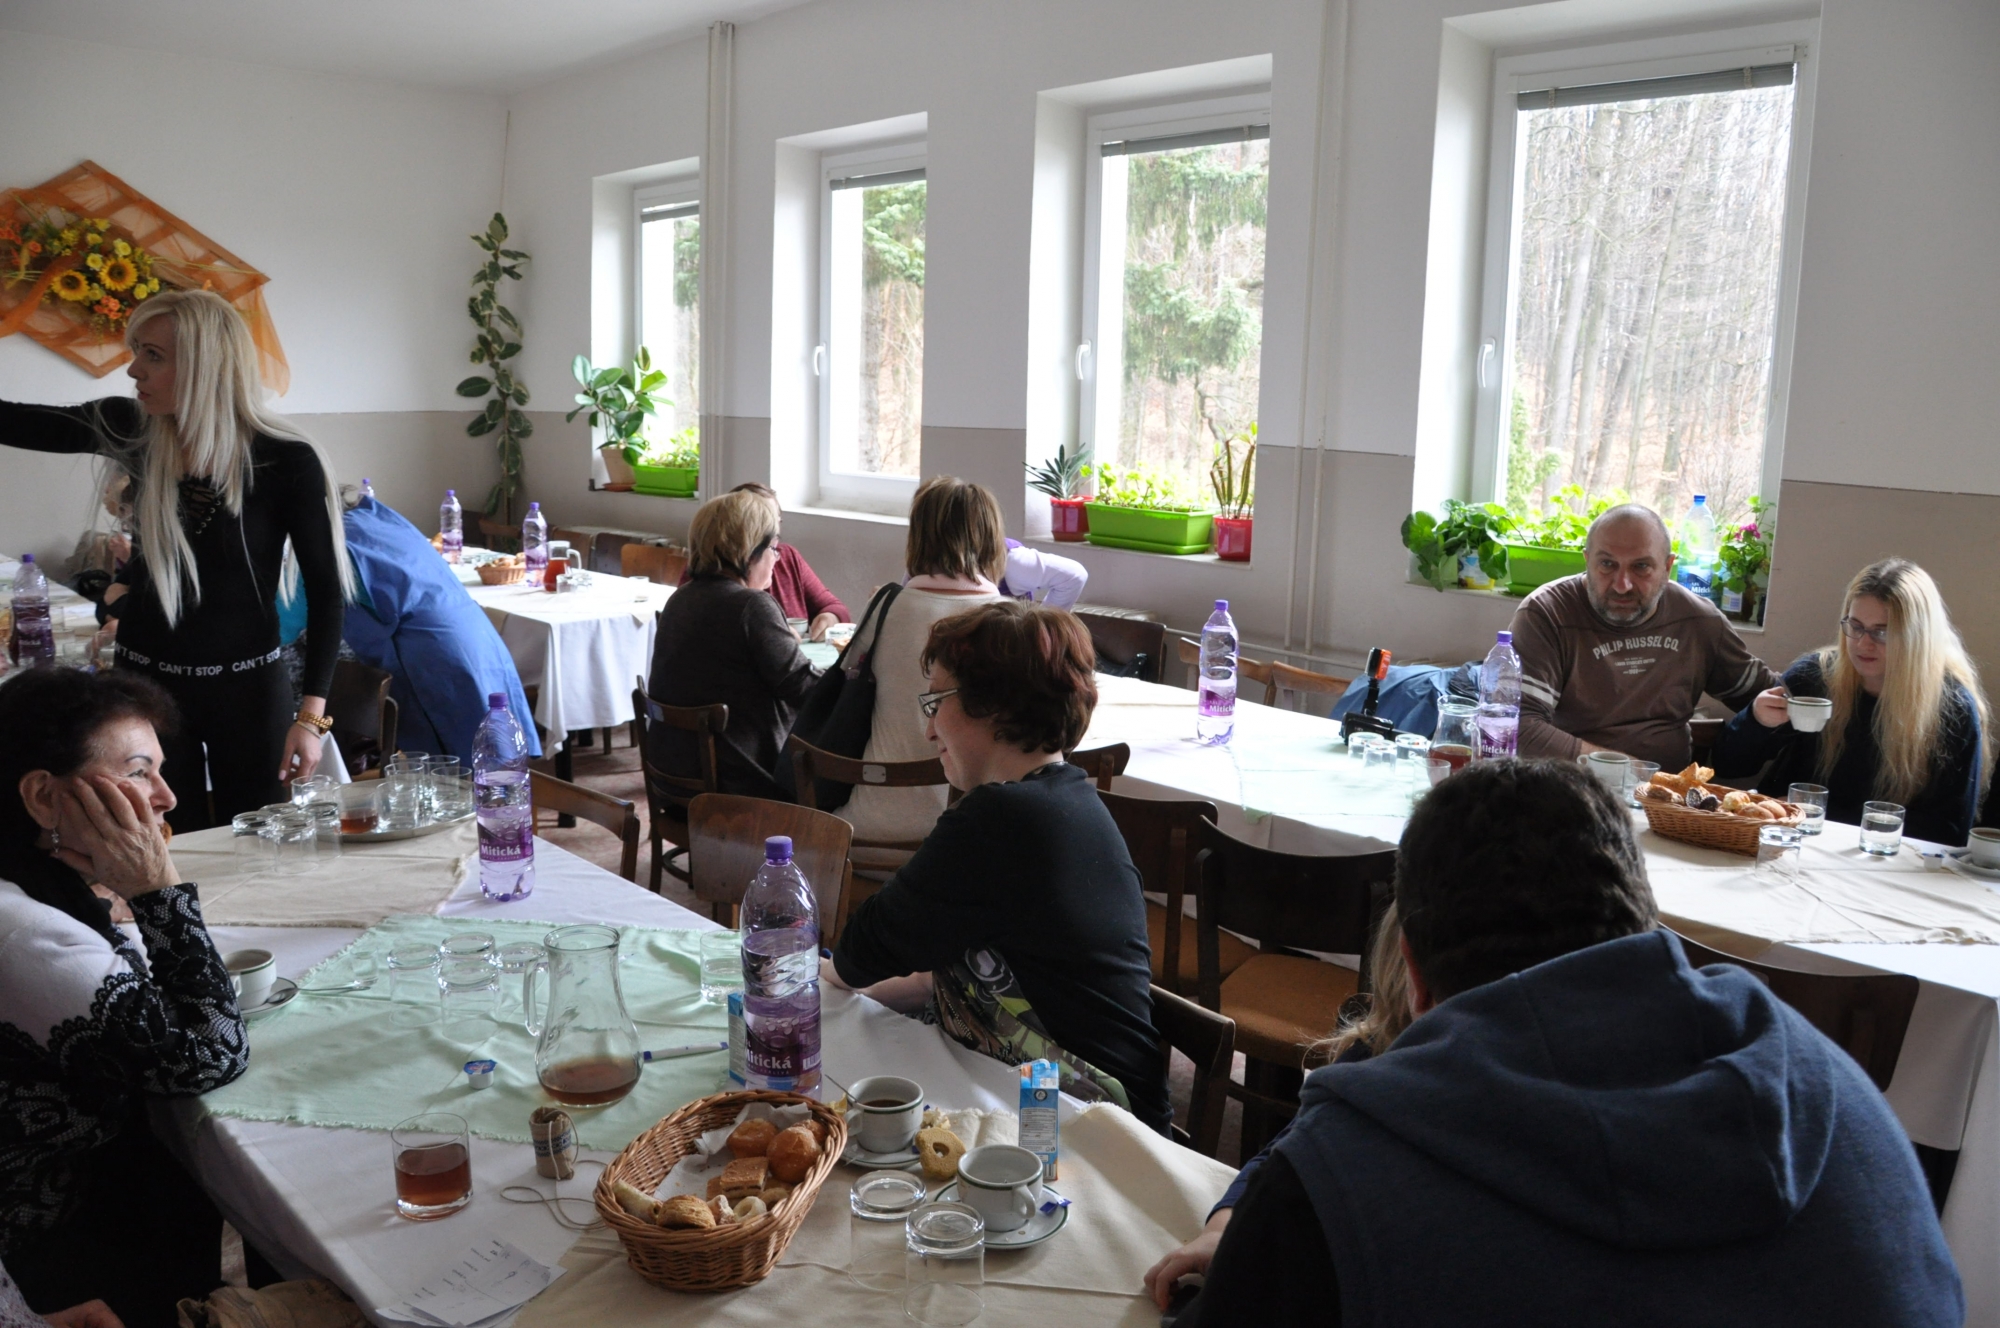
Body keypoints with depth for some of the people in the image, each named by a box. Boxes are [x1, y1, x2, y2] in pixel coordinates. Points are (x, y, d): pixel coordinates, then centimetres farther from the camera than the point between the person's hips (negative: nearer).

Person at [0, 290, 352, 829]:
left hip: (246, 684, -3)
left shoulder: (287, 462, -16)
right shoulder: (133, 430, -6)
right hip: (147, 678, 3)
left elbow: (325, 591, -12)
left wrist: (312, 716, -16)